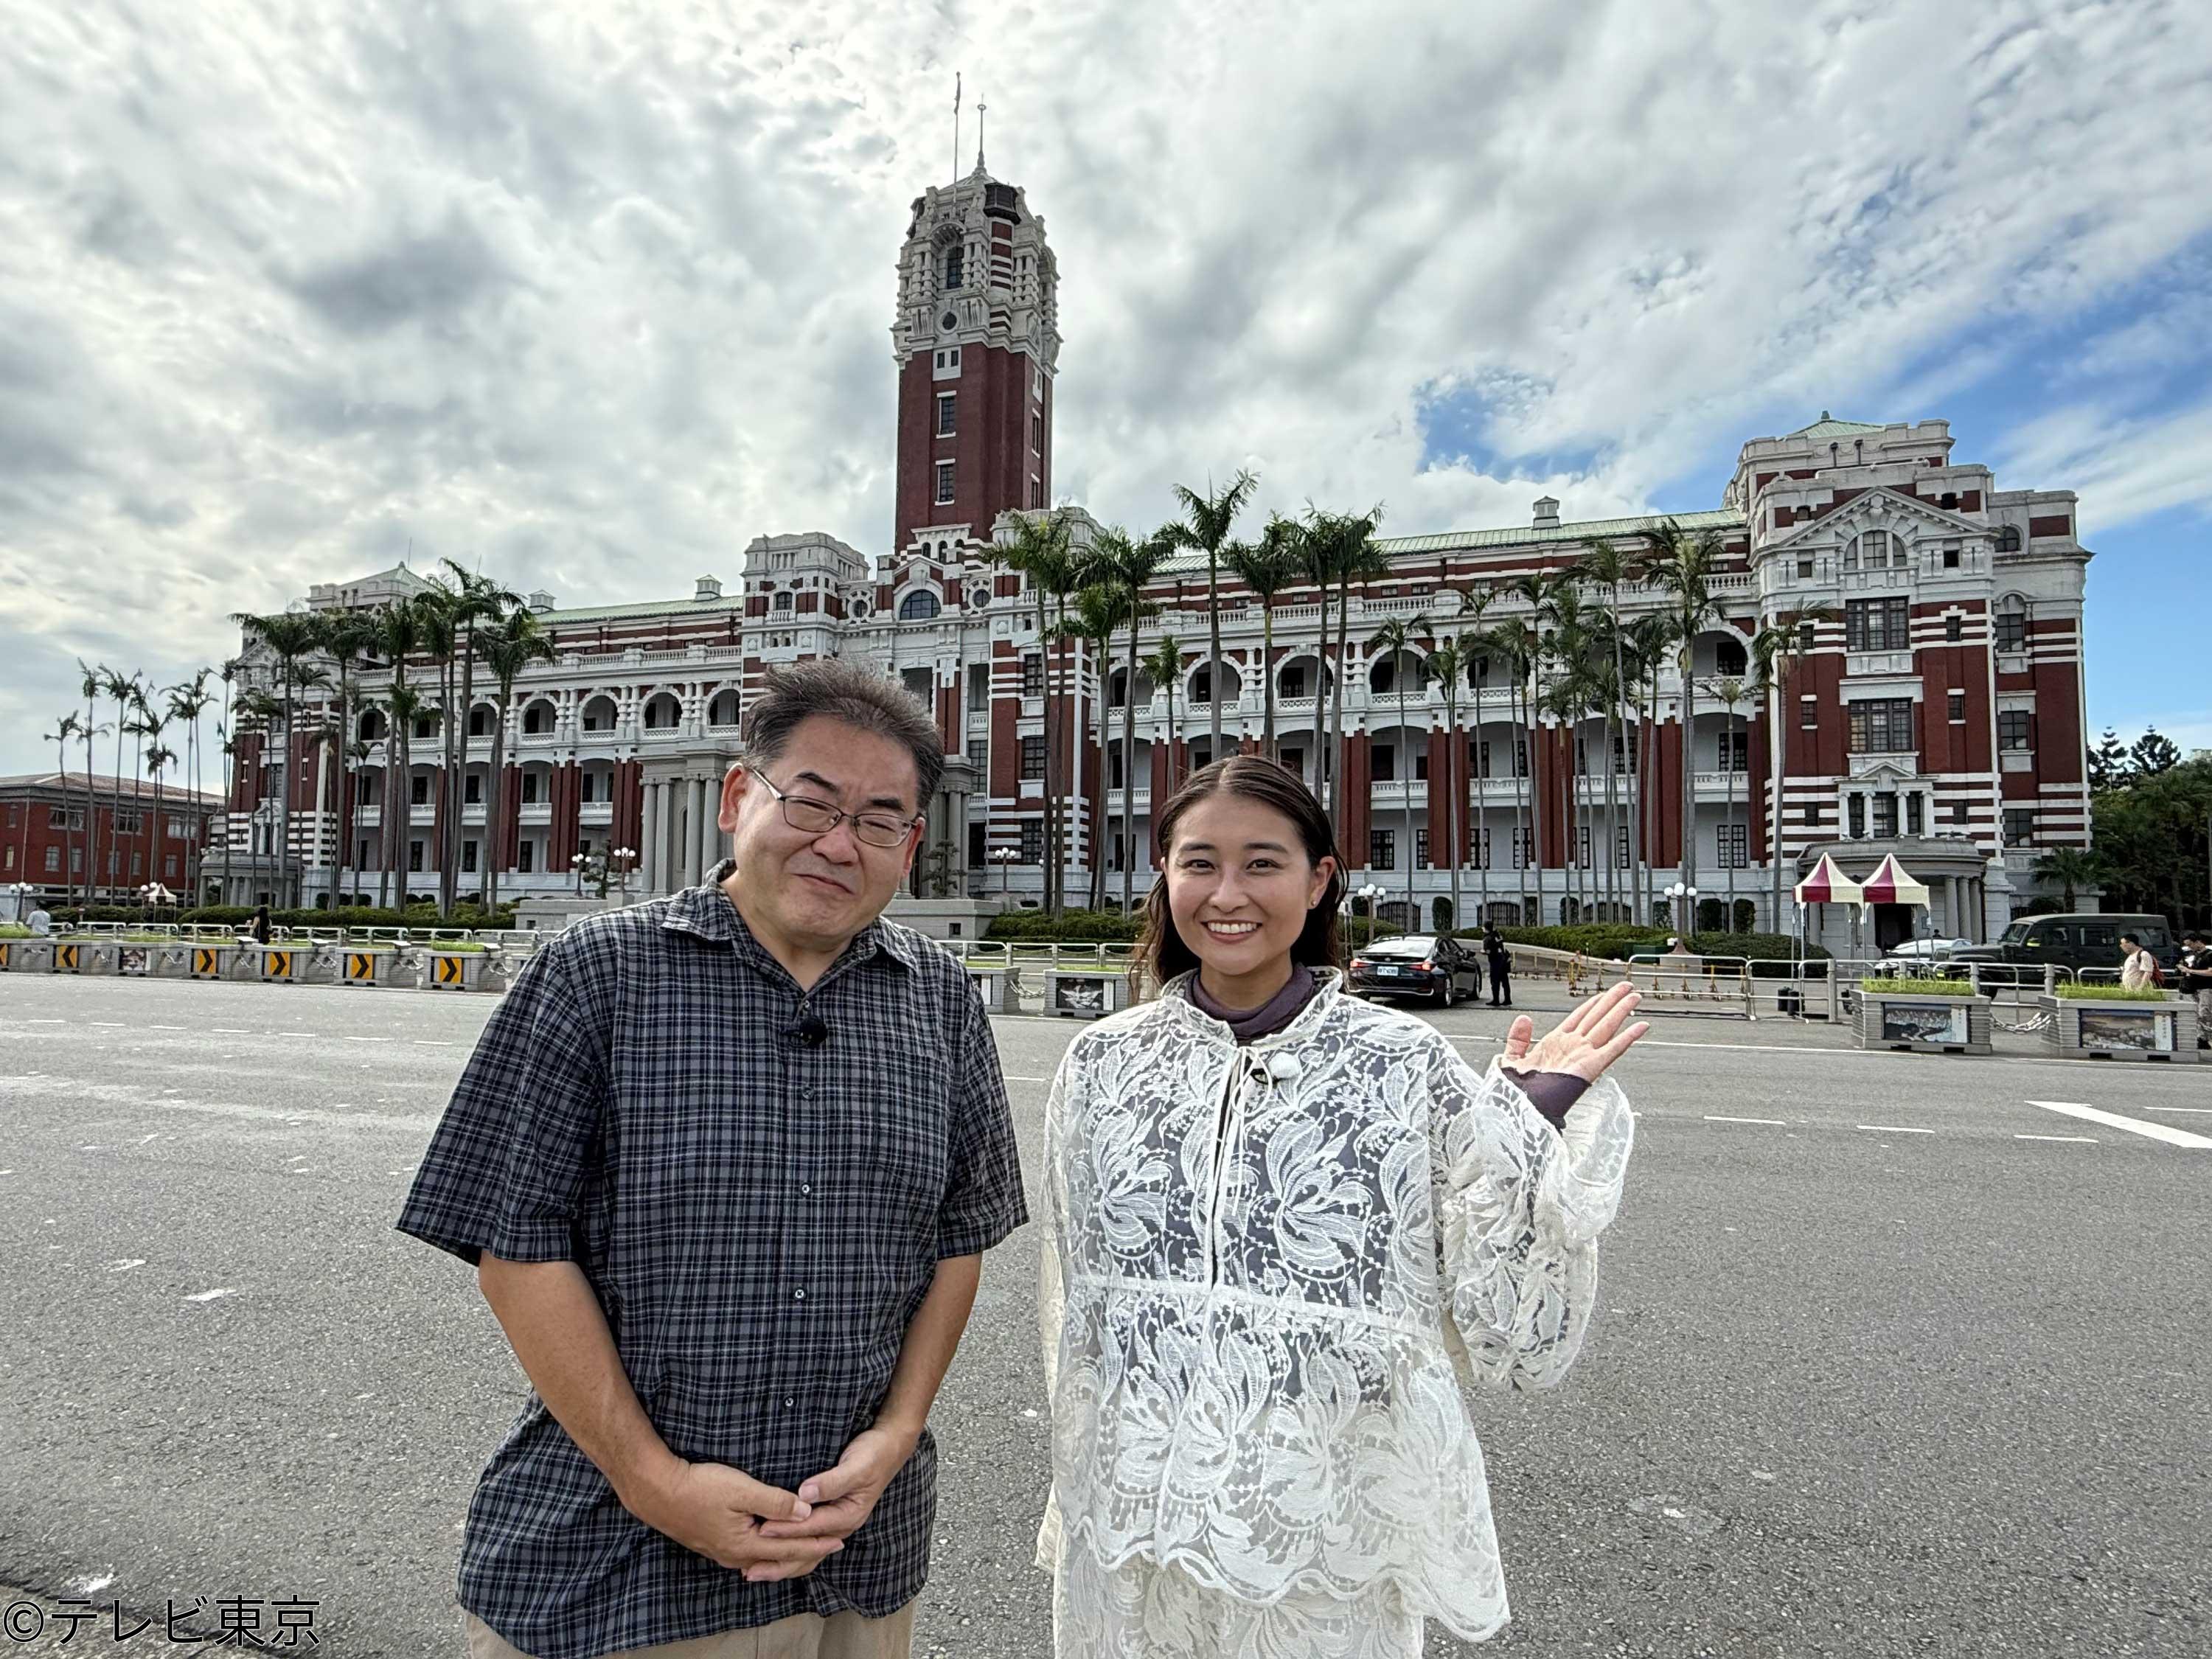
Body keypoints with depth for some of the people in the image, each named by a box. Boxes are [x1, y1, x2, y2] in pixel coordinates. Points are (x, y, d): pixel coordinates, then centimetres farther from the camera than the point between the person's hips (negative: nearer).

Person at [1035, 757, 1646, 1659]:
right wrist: (1077, 1511, 13)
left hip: (1333, 1547, -2)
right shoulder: (1102, 1063, -5)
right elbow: (1072, 1316, 6)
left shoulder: (1408, 1067, -12)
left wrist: (1538, 1122, -19)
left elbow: (1518, 1343, -9)